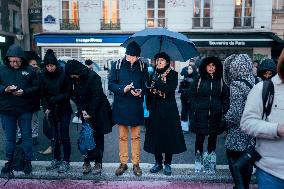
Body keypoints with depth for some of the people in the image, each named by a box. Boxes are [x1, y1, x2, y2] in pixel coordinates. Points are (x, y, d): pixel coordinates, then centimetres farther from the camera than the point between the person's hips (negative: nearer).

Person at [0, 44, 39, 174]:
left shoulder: (28, 70, -3)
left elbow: (36, 87, -2)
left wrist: (24, 92, -18)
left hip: (25, 110, -1)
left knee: (26, 136, 9)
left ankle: (28, 161, 24)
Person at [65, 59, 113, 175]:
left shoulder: (93, 76, -16)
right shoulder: (75, 79, 4)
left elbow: (97, 96, -17)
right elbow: (75, 96, 8)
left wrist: (91, 112, -16)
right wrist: (82, 110, -6)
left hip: (98, 111, -5)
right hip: (85, 112, 5)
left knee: (98, 137, 2)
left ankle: (98, 163, 12)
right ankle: (87, 162, 12)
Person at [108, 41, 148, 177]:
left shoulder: (142, 66, 0)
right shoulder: (117, 65, -2)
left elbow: (146, 85, 5)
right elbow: (111, 85, -2)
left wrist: (140, 92, -16)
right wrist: (123, 89, -20)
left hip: (136, 107, 0)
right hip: (120, 106, 0)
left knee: (136, 136, 8)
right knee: (122, 137, 10)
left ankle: (136, 164, 22)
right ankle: (123, 163, 24)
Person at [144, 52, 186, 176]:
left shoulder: (173, 74, -2)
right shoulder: (154, 75, 10)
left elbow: (171, 89, -17)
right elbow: (150, 92, 10)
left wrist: (157, 83, -22)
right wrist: (149, 106, 1)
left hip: (169, 110, -3)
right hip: (155, 110, 4)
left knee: (169, 136, 1)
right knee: (156, 136, 6)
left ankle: (167, 164, 16)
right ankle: (158, 162, 21)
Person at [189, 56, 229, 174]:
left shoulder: (221, 81, 8)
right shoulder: (198, 80, 4)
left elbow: (225, 97, 10)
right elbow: (192, 96, 3)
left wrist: (223, 109, -1)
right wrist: (195, 109, -6)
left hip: (215, 115, 2)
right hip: (200, 115, -1)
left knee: (213, 138, 8)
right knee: (200, 138, 1)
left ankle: (210, 162, 19)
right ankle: (198, 162, 15)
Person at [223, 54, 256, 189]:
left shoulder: (236, 85, -19)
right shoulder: (254, 82, 1)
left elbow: (235, 113, -22)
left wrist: (226, 121, -4)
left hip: (237, 138, -7)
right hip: (251, 136, 7)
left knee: (236, 167, 9)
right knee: (246, 164, 21)